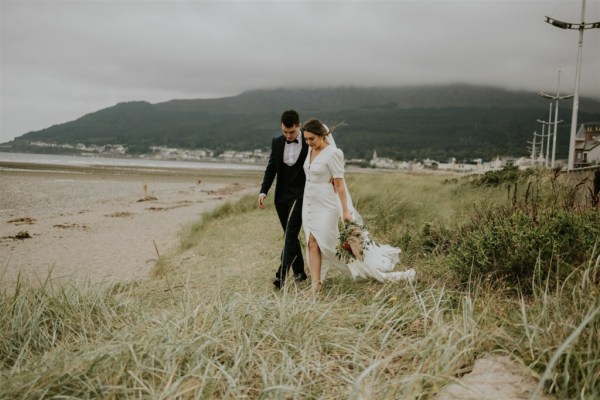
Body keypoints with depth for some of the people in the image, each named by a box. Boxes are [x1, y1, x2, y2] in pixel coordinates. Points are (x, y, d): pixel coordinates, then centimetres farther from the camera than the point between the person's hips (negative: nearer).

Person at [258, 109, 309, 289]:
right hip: (281, 196, 5)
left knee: (291, 234, -14)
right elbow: (271, 168, 7)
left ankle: (281, 274, -18)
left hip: (300, 195, -5)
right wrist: (263, 191, -4)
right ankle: (299, 272, 23)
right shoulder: (277, 142, 3)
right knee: (290, 235, 11)